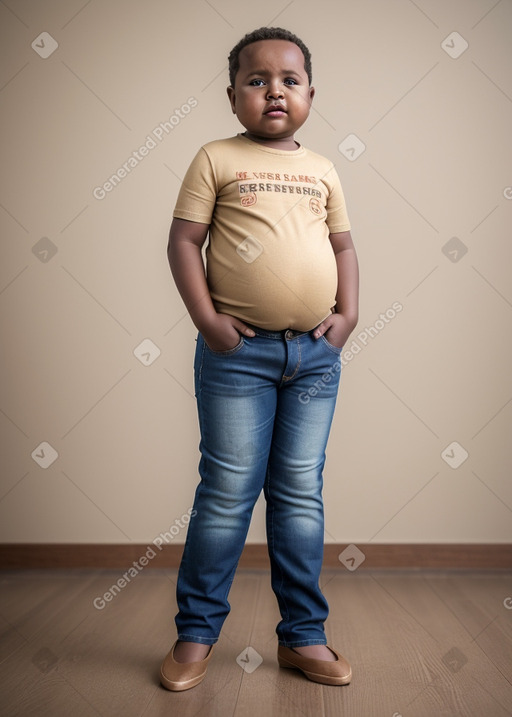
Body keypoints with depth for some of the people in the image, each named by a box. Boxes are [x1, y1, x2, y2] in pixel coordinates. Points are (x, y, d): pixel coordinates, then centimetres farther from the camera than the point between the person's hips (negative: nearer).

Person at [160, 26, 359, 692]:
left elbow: (344, 245, 17)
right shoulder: (216, 159, 2)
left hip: (316, 351, 4)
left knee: (301, 494, 10)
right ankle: (196, 632, 20)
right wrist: (206, 318, -12)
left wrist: (347, 312, 2)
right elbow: (184, 240, -2)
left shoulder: (323, 170, 13)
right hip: (239, 349, -3)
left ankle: (303, 635, 23)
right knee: (228, 492, 2)